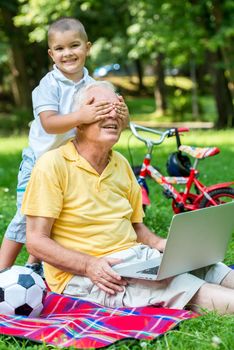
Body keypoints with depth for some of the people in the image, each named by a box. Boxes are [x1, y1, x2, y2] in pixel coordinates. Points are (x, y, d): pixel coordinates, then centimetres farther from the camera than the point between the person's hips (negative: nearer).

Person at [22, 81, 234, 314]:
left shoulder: (121, 164, 14)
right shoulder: (53, 165, -8)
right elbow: (36, 241, -11)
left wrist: (160, 244, -1)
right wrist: (90, 265, -23)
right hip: (80, 275, -7)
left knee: (211, 270, -17)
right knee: (181, 287, -30)